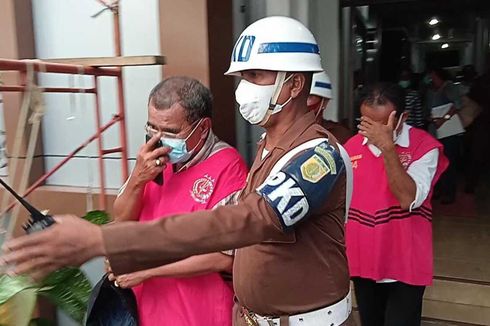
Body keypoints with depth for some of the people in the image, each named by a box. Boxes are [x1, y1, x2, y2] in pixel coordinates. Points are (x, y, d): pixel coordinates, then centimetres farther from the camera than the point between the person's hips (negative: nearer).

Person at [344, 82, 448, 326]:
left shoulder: (425, 146, -12)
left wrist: (387, 146, -30)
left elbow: (409, 199, -26)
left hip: (404, 267, -4)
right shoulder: (351, 146, 0)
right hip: (362, 263, 5)